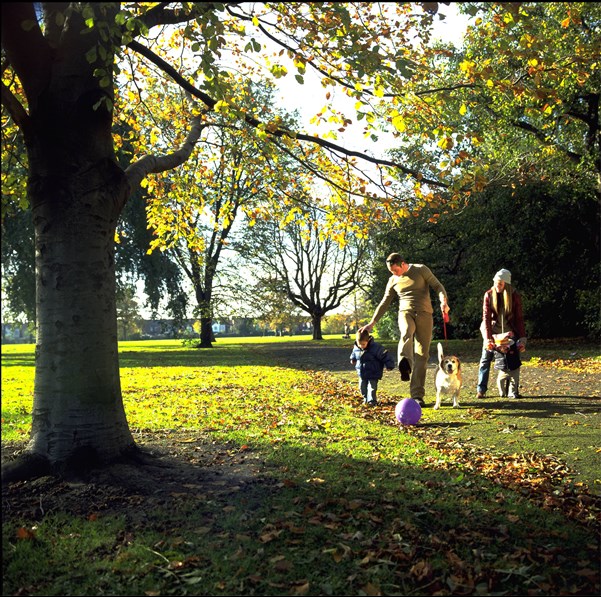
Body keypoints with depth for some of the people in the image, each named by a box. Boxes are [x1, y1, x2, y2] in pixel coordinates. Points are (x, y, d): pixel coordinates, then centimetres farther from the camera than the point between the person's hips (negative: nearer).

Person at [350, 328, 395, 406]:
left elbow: (384, 355, -17)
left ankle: (372, 401, 1)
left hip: (373, 374, -6)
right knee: (362, 387, 11)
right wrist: (353, 359, 37)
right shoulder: (356, 347, -4)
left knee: (371, 387, -8)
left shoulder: (375, 347, -22)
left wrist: (389, 365, -16)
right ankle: (366, 399, 28)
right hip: (362, 374, 6)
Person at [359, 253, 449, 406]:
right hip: (406, 313, 1)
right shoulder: (393, 280, 13)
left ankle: (417, 395, -5)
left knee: (421, 355, -7)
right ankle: (405, 364, -64)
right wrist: (372, 323, 14)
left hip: (424, 314, -1)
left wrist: (443, 301, -19)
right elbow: (384, 303, 18)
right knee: (406, 333, -36)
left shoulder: (421, 270, 3)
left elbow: (437, 286, 1)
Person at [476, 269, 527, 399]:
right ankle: (481, 389, -3)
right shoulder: (489, 294, -12)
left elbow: (519, 318, -11)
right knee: (486, 357, -5)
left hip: (509, 330, 0)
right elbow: (486, 317, -17)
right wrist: (488, 338, -26)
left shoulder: (515, 296, -12)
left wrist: (522, 339, -20)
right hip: (492, 330, 0)